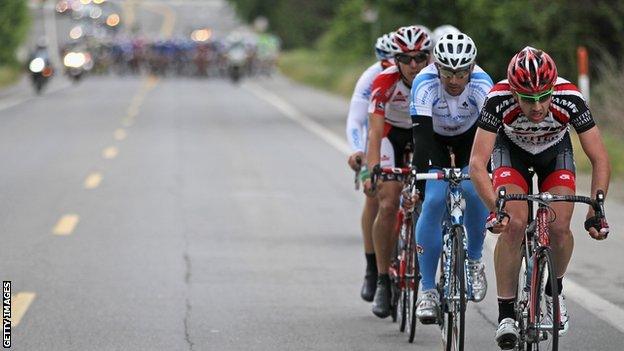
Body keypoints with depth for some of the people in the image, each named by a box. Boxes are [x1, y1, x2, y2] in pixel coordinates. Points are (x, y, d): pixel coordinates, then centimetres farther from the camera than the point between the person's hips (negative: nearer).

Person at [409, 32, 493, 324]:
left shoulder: (481, 83, -32)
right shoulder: (425, 83, -35)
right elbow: (422, 134, -41)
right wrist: (419, 175, -52)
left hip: (470, 135, 1)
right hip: (434, 136, -1)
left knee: (475, 191, -25)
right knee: (434, 201, -19)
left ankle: (474, 261, 2)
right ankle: (427, 291, -11)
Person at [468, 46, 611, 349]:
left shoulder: (570, 100, -35)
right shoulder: (498, 100, -37)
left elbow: (599, 160, -28)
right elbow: (477, 163, -37)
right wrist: (495, 207, -51)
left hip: (554, 151, 1)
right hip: (511, 150, -1)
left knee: (559, 227, -18)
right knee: (513, 224, -22)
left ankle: (554, 290, 11)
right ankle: (506, 312, -9)